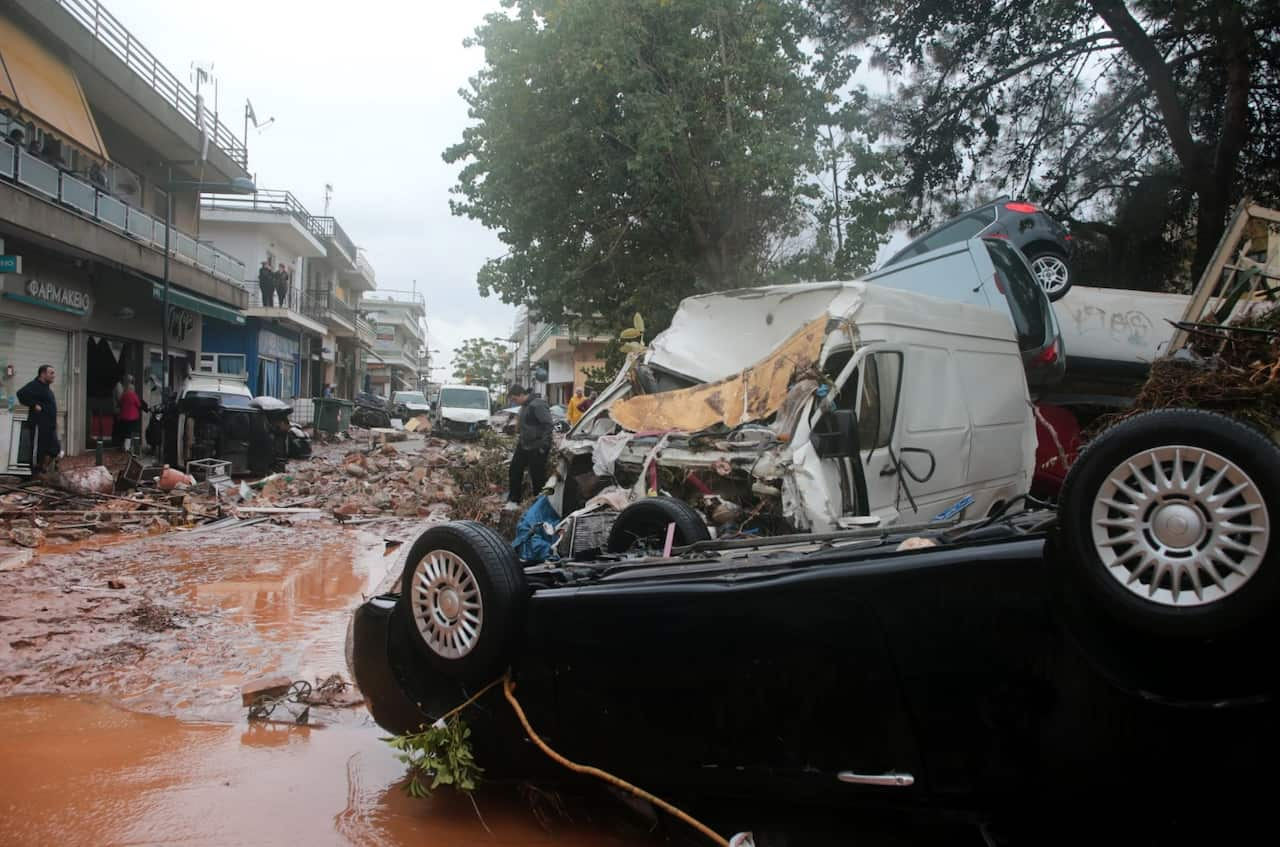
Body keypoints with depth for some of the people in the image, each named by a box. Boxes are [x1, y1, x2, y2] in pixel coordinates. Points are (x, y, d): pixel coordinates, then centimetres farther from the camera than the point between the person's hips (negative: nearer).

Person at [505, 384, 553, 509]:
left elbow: (547, 425, -23)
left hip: (536, 448, -10)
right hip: (523, 446, 10)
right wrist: (520, 437, 16)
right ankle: (513, 501, 20)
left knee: (538, 476, 0)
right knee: (515, 471, 11)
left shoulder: (538, 405, -20)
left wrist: (543, 446, -23)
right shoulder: (524, 406, 12)